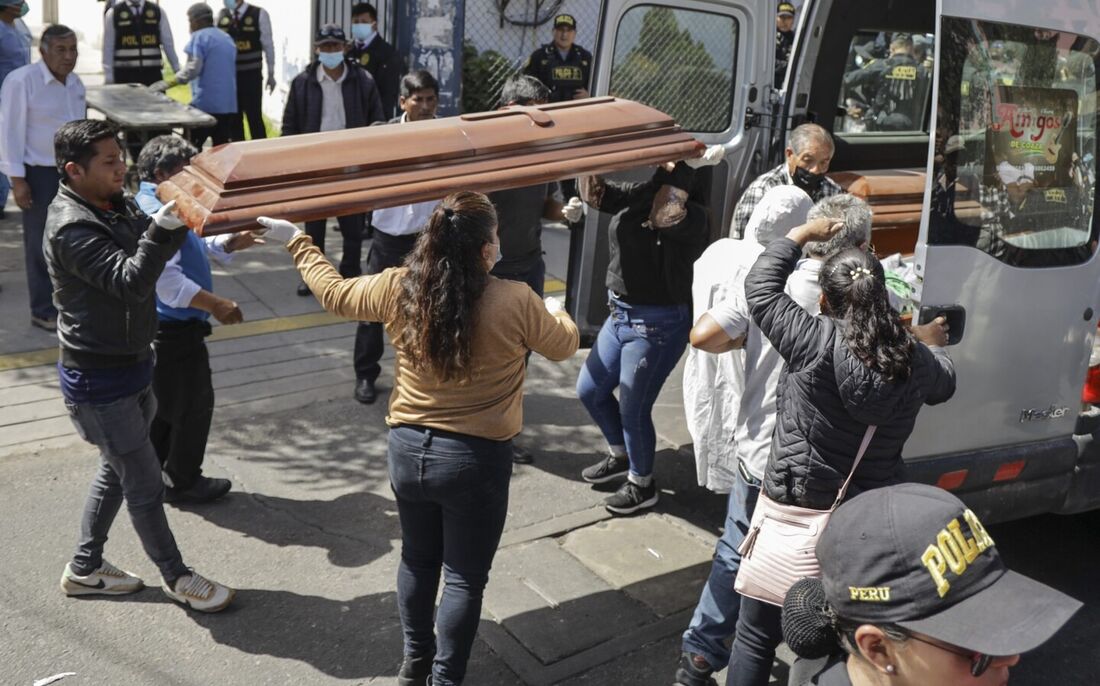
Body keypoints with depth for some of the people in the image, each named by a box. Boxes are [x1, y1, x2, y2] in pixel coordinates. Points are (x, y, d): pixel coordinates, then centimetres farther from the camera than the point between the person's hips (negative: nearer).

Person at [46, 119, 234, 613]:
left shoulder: (114, 206, 4)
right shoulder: (72, 229, -24)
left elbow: (152, 251, 4)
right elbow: (131, 282, -32)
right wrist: (162, 228, -43)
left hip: (128, 364, 9)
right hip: (99, 379, -9)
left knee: (117, 471, 22)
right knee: (145, 484, 4)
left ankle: (84, 569, 38)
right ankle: (178, 578, 21)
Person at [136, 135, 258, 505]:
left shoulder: (166, 205, 11)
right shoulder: (154, 213, -23)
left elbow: (197, 244, 22)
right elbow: (166, 279, -32)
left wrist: (230, 243, 6)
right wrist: (215, 304, -32)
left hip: (170, 325, 11)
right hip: (174, 328, -11)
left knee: (165, 403, 22)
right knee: (194, 404, 4)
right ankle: (182, 482, 19)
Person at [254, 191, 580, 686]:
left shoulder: (398, 288, -8)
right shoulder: (515, 302, -16)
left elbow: (334, 293, 10)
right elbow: (564, 347, 2)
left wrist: (297, 241, 25)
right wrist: (556, 312, 25)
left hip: (408, 449, 4)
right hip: (477, 460, -4)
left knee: (418, 558, 25)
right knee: (464, 576, 12)